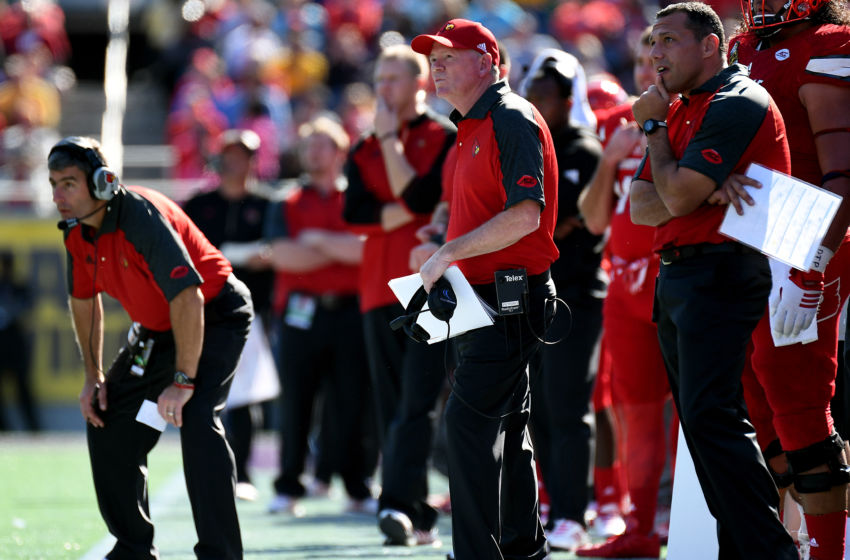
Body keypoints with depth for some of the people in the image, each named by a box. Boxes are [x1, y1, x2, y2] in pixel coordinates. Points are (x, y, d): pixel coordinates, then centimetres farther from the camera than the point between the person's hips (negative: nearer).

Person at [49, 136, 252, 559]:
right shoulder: (77, 231, -6)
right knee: (107, 423, 8)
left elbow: (187, 298, -35)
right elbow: (83, 299, 12)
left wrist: (183, 381, -34)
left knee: (197, 421, -29)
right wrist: (93, 376, 8)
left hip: (215, 316, -9)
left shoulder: (141, 217, -31)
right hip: (157, 329, 9)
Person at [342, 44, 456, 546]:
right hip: (381, 291, 6)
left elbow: (418, 198, -13)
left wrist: (391, 139, -6)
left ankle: (399, 502, -24)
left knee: (418, 401, -15)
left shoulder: (447, 138, 1)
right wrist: (402, 214, -11)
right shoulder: (364, 150, 16)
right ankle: (420, 519, 8)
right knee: (391, 407, 4)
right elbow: (355, 213, 2)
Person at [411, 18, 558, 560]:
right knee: (505, 427, 15)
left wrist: (449, 254, -19)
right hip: (482, 297, 10)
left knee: (468, 420, -15)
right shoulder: (474, 127, 18)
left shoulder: (512, 119, -13)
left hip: (509, 295, -10)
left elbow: (525, 216, -22)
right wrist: (447, 268, 13)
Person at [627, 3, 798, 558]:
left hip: (719, 275, -10)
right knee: (705, 421, 9)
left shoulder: (737, 104, -11)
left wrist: (654, 126, -3)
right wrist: (709, 192, -10)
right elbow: (641, 207, 10)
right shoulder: (682, 109, 19)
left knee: (710, 417, -18)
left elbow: (678, 197, -18)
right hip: (676, 277, 10)